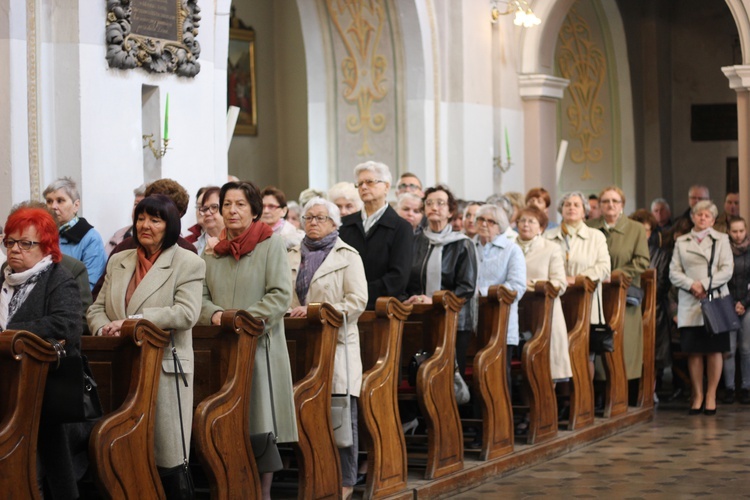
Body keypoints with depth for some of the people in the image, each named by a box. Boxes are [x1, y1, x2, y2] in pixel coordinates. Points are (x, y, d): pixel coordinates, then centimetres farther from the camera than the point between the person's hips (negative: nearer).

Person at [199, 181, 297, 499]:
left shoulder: (271, 244, 0)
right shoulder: (213, 251, 14)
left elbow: (281, 296, -8)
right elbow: (201, 297, 12)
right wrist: (214, 314, -10)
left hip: (260, 345, -4)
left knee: (261, 428, -2)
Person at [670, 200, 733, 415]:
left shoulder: (721, 240, 9)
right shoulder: (681, 242, 13)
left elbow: (727, 270, 0)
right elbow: (674, 272, 7)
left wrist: (705, 284, -11)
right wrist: (691, 285, -10)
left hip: (715, 300, -1)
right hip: (689, 303, 1)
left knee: (714, 350, -2)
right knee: (693, 351, -1)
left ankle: (711, 395, 4)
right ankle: (697, 395, 6)